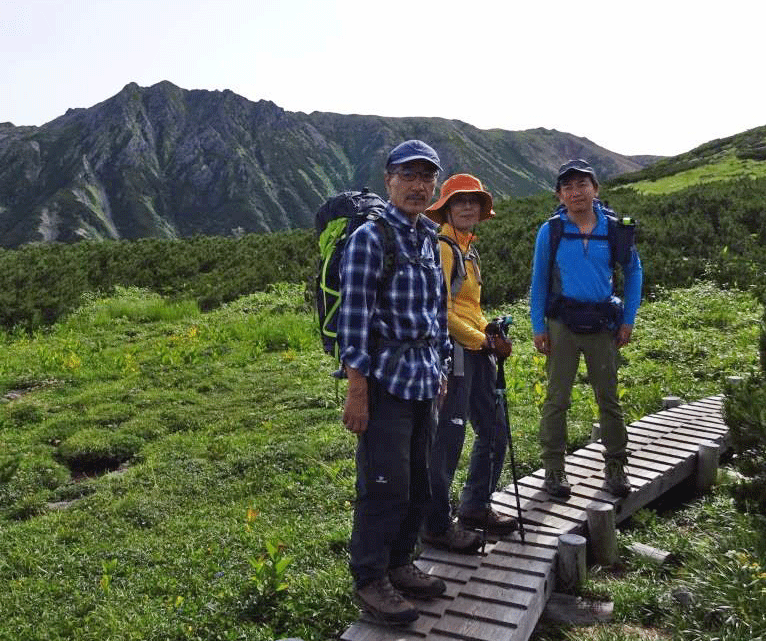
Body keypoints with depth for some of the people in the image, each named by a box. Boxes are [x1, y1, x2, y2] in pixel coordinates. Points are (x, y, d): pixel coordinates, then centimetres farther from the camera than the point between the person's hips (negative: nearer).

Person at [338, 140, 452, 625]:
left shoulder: (431, 240, 13)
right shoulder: (369, 239, -10)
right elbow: (354, 317, -14)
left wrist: (441, 370, 17)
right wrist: (357, 391, -16)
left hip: (425, 382, 8)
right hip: (386, 381, -8)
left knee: (419, 484, 14)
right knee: (385, 486, -2)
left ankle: (400, 564, 31)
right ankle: (370, 580, 15)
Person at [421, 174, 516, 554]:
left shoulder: (468, 248, 18)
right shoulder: (442, 248, -11)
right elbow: (443, 312, -17)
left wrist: (491, 332, 8)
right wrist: (484, 341, -12)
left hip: (476, 351, 10)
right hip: (454, 351, -10)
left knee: (494, 432, 15)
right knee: (448, 439, -4)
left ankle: (475, 508, 31)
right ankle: (435, 526, 10)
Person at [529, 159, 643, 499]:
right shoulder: (550, 231, -2)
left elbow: (633, 271, 12)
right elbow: (539, 281, 3)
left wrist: (628, 320, 5)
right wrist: (538, 327, -2)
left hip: (602, 324, 1)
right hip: (562, 324, -1)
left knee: (609, 397, 8)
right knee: (557, 398, 2)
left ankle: (615, 467, 21)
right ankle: (554, 470, 11)